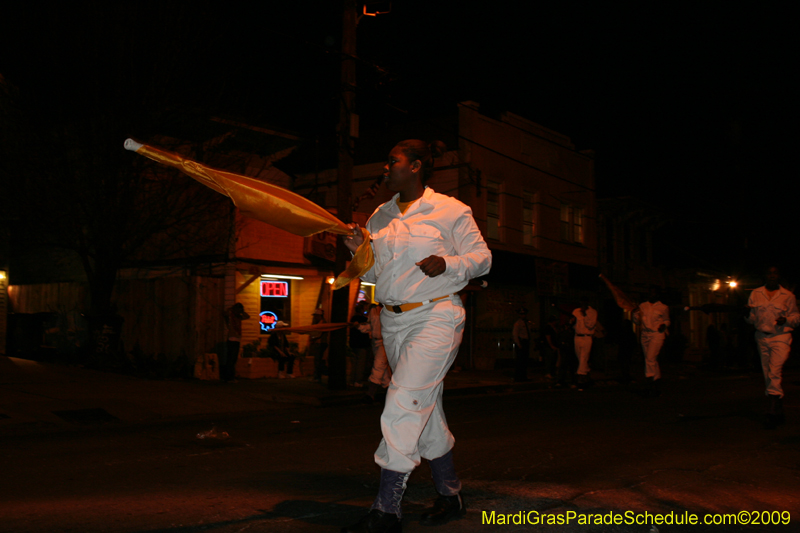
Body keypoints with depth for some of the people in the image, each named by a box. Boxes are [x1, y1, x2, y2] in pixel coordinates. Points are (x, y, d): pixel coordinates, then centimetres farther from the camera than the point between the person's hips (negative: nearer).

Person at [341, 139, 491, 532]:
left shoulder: (450, 210, -4)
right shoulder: (380, 216, 13)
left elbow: (482, 257, -2)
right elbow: (373, 273, 16)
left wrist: (448, 264, -19)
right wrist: (359, 249, -3)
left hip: (435, 316, -7)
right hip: (393, 320, 7)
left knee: (403, 405, -14)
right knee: (426, 408, 12)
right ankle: (450, 496, 26)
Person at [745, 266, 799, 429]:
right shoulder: (755, 294, 10)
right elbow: (751, 319, 12)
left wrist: (786, 320, -12)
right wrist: (748, 314, -10)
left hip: (781, 337, -3)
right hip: (762, 337, 3)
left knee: (774, 373, -17)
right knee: (768, 375, 6)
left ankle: (772, 412, -15)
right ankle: (779, 413, 18)